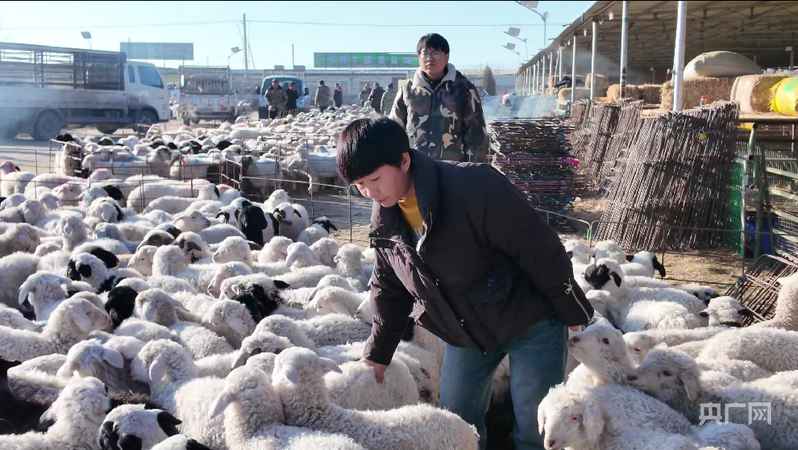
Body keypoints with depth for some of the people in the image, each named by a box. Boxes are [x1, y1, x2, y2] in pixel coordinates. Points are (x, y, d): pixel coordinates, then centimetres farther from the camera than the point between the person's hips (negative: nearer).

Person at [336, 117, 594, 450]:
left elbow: (540, 250, -23)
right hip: (466, 334, 6)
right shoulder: (384, 218, -8)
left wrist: (571, 311, -12)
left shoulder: (475, 187, -31)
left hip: (529, 322, -6)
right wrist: (377, 353, 12)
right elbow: (389, 287, 7)